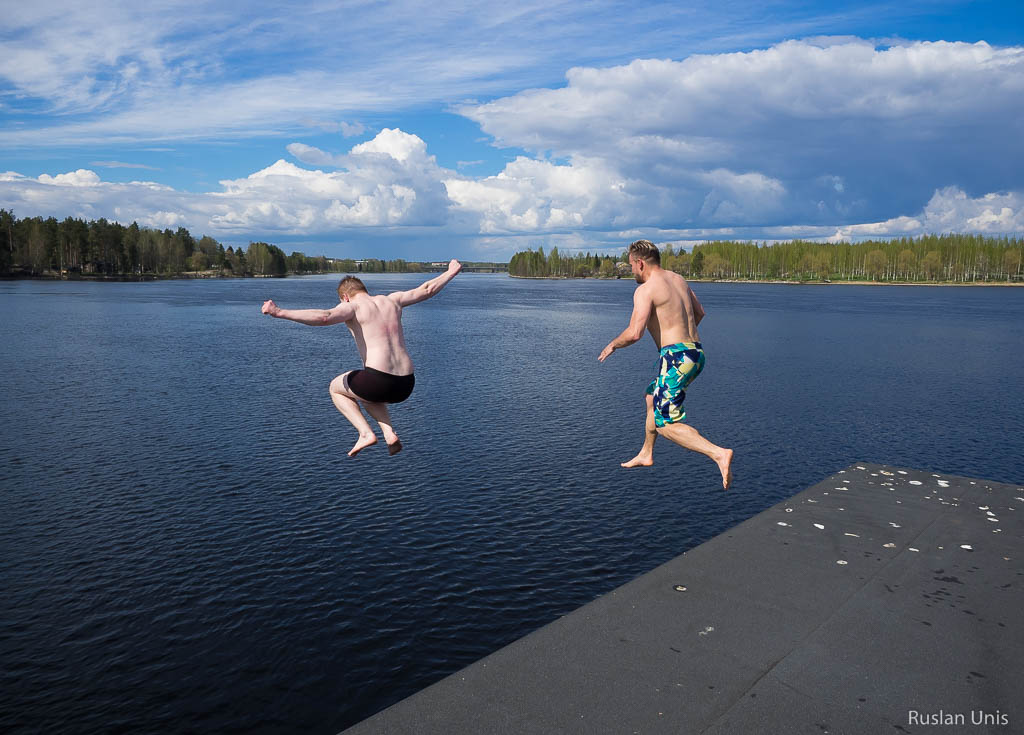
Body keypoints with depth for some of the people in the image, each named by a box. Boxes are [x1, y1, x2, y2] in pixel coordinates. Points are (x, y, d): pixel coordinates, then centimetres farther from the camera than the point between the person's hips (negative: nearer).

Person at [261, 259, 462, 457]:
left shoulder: (351, 306, 2)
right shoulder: (391, 300, 18)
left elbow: (323, 317, -20)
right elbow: (427, 290, 28)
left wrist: (279, 312, -22)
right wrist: (450, 273, 44)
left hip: (379, 381, -6)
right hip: (406, 385, 6)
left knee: (335, 388, 26)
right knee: (366, 392, 39)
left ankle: (366, 433, 8)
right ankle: (390, 434, 18)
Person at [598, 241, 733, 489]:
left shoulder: (645, 290, -12)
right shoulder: (678, 279, 14)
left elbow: (634, 333, -21)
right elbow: (699, 312, 26)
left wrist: (612, 345, -2)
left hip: (676, 357, -9)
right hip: (696, 354, 9)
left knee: (666, 424, -3)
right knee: (652, 398, 28)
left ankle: (719, 454, -17)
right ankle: (646, 454, 41)